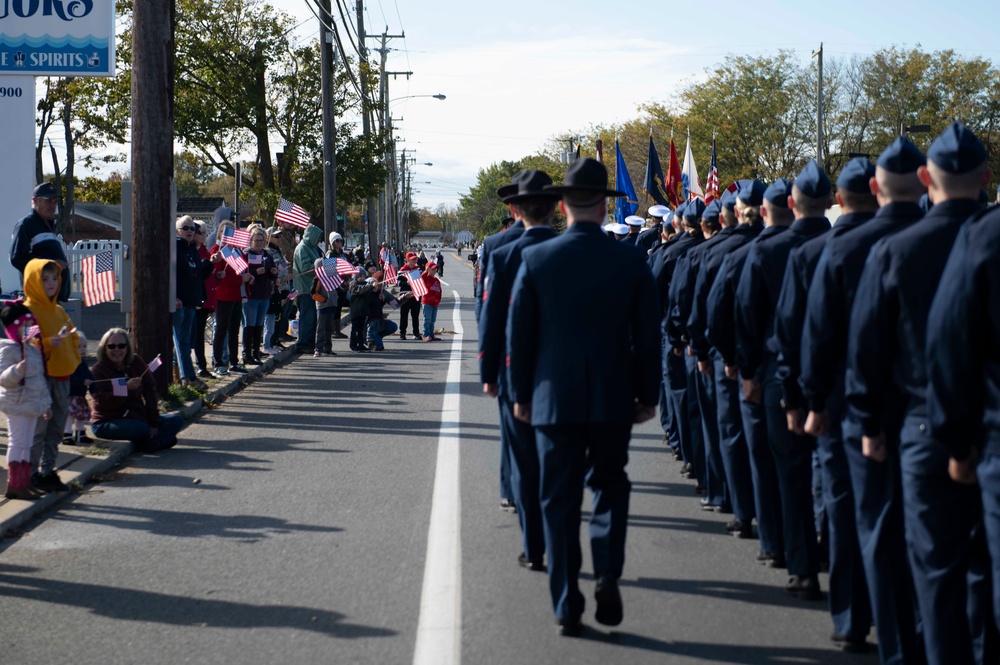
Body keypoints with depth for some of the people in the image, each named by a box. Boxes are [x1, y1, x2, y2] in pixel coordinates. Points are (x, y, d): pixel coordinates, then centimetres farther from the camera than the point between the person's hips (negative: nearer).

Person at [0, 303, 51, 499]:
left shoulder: (33, 348, 15)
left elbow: (40, 378, 23)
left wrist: (46, 403, 24)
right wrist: (16, 370, -40)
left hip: (33, 405, 9)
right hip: (17, 404, -9)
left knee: (26, 444, 11)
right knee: (17, 443, -7)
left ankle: (24, 482, 16)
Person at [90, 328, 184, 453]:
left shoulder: (136, 362, 3)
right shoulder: (99, 368, -10)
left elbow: (150, 392, 0)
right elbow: (103, 401, -21)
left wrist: (154, 423, -7)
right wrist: (126, 387, -35)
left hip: (136, 416, 6)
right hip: (106, 422, -6)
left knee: (177, 420, -5)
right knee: (142, 428, -34)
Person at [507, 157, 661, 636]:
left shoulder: (535, 260, -5)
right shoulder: (631, 261, -4)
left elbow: (518, 333, -1)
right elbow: (647, 335, 1)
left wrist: (520, 394, 9)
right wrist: (647, 395, 10)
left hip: (554, 398, 0)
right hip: (613, 398, 1)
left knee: (559, 499, 6)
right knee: (610, 484, 18)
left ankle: (567, 606, 7)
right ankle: (607, 572, -3)